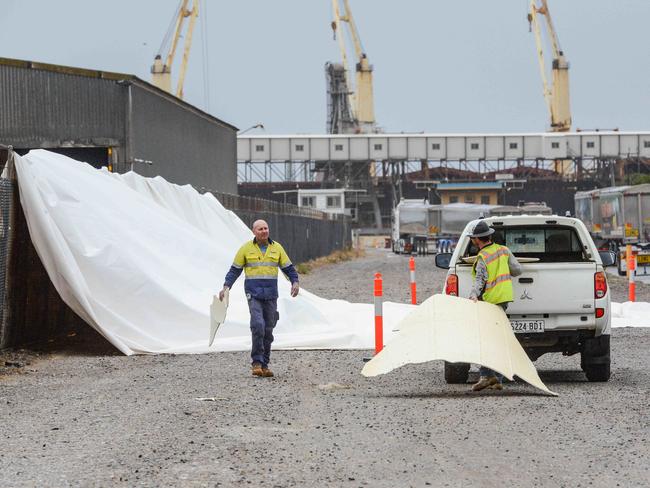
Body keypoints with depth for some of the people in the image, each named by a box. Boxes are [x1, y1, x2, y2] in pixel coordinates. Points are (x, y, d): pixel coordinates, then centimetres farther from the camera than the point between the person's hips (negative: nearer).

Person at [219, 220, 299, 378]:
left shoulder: (277, 248, 6)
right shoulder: (246, 248, 1)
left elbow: (288, 268, 9)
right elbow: (235, 270, 6)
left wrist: (295, 282, -10)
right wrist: (226, 287, -6)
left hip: (271, 296, 3)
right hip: (253, 294, -3)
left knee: (268, 330, 5)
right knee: (258, 325, -19)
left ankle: (264, 365, 12)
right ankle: (257, 362, -12)